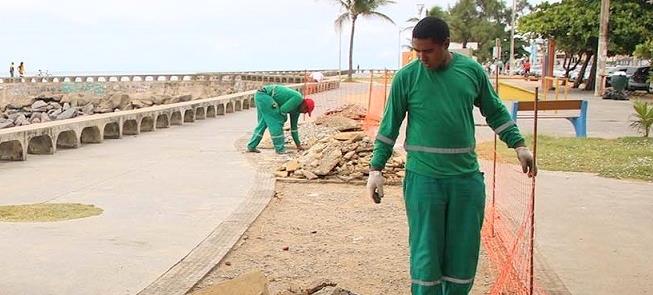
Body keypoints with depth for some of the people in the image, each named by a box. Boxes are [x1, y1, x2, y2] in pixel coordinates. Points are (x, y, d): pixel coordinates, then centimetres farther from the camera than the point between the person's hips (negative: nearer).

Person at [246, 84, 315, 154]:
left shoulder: (296, 108, 16)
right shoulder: (298, 98, -12)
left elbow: (294, 126, 22)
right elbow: (282, 110, -17)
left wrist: (298, 144, 24)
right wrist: (284, 118, 5)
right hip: (264, 94, -10)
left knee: (263, 123, 17)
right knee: (276, 122, -8)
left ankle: (251, 146, 21)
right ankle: (280, 148, -5)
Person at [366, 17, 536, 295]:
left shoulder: (472, 70, 2)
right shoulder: (406, 77, -4)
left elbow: (495, 112, 14)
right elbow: (390, 125, 1)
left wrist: (519, 145, 7)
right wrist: (376, 168, -2)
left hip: (467, 177, 3)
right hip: (423, 178, -2)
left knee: (463, 252, 10)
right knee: (426, 253, 2)